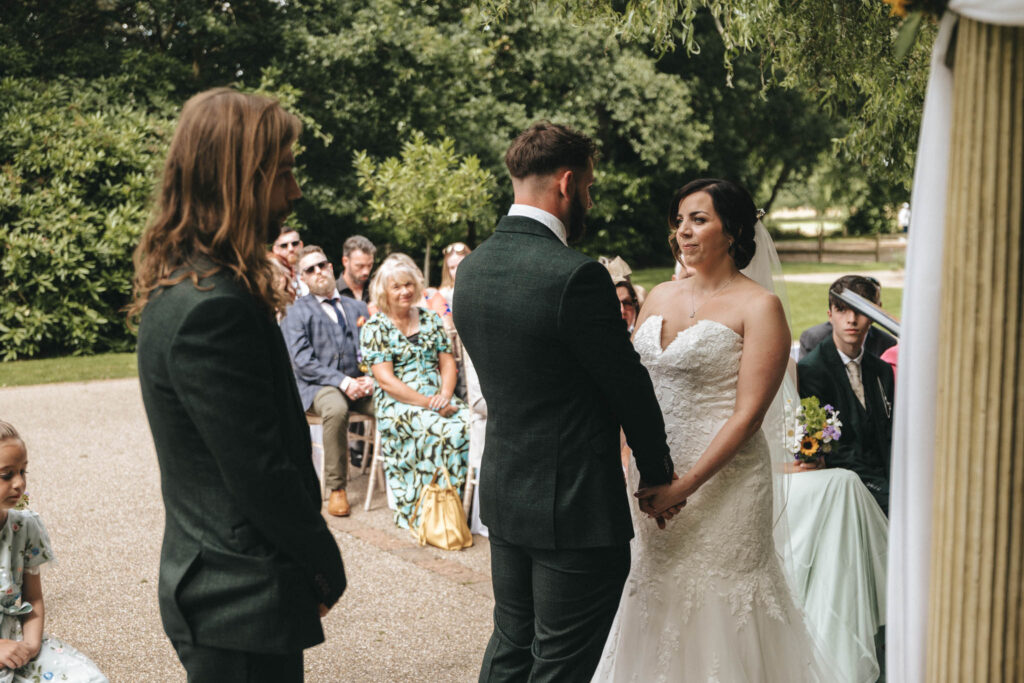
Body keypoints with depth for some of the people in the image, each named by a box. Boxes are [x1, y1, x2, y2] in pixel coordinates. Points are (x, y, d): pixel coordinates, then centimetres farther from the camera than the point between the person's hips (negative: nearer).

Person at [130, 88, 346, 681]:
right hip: (243, 604, -10)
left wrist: (313, 556, 11)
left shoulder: (185, 291, 9)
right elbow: (262, 476, -23)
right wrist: (327, 565, -8)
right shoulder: (212, 309, -24)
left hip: (215, 584, 10)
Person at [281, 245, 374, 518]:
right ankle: (336, 489, -26)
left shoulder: (357, 308, 20)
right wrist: (342, 382, -18)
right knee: (336, 409, -38)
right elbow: (303, 362, -6)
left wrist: (370, 379, -6)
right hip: (317, 386, -4)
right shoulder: (296, 313, 5)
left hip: (358, 385, 4)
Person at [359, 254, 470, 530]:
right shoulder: (375, 328, 0)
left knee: (470, 423, -26)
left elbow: (448, 363, 14)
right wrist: (428, 404, -17)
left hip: (437, 398, 5)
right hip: (397, 405, -5)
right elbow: (386, 381, -9)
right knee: (442, 429, -33)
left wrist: (444, 395, -8)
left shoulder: (430, 320, 15)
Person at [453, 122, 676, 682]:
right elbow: (628, 385, -12)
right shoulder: (576, 276, -22)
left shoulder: (471, 268, 3)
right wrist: (658, 472, 3)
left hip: (503, 494, 8)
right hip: (576, 507, -8)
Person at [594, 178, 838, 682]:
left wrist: (686, 486, -20)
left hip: (721, 482, -6)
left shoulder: (759, 308, -7)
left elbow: (748, 414, -14)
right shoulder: (661, 296, 11)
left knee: (713, 614, 1)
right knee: (653, 607, 12)